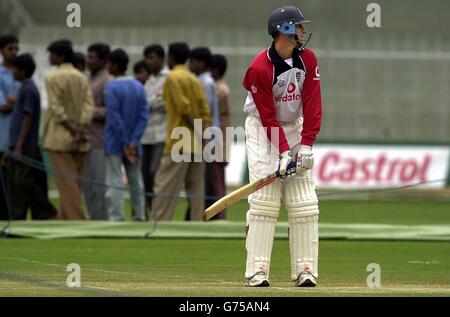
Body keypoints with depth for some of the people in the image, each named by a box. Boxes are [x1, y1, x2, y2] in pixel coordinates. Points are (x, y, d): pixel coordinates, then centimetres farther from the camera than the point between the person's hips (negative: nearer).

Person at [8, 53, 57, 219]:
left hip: (26, 148, -10)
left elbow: (27, 118, -17)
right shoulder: (25, 88, 17)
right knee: (15, 184, 7)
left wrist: (19, 146, -20)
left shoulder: (28, 89, -11)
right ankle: (17, 219, 7)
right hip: (19, 147, 10)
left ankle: (49, 215, -8)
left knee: (23, 183, -11)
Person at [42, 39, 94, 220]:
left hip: (60, 138, -6)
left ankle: (76, 220, -12)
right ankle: (64, 220, 14)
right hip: (80, 141, 6)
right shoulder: (81, 78, 9)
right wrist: (80, 129, -10)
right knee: (73, 183, 9)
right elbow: (89, 105, -2)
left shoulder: (52, 77, -8)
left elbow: (56, 108, -15)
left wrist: (72, 129, -13)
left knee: (66, 183, -6)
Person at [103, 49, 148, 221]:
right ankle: (139, 217, 13)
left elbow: (114, 118, -16)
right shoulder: (139, 87, 6)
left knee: (115, 182, -5)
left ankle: (116, 218, -9)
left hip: (115, 144, -5)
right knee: (136, 182, 11)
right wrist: (133, 142, -6)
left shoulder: (111, 88, -11)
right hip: (133, 144, 5)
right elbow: (144, 115, -1)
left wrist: (125, 144, -12)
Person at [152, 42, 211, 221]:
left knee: (164, 188, -7)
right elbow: (205, 112, 9)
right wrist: (202, 134, 4)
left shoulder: (173, 78, -6)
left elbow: (184, 108, -15)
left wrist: (198, 132, -11)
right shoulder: (194, 80, 16)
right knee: (196, 190, 5)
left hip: (179, 144, -7)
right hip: (196, 146, 8)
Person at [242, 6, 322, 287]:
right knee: (265, 198, -13)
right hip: (262, 129, -5)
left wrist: (306, 145, -15)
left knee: (305, 204, -3)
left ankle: (305, 271, -2)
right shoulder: (259, 69, -20)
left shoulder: (307, 59, -5)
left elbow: (312, 105, -7)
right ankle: (257, 271, -12)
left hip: (296, 128, 5)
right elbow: (268, 116, -18)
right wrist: (283, 151, -24)